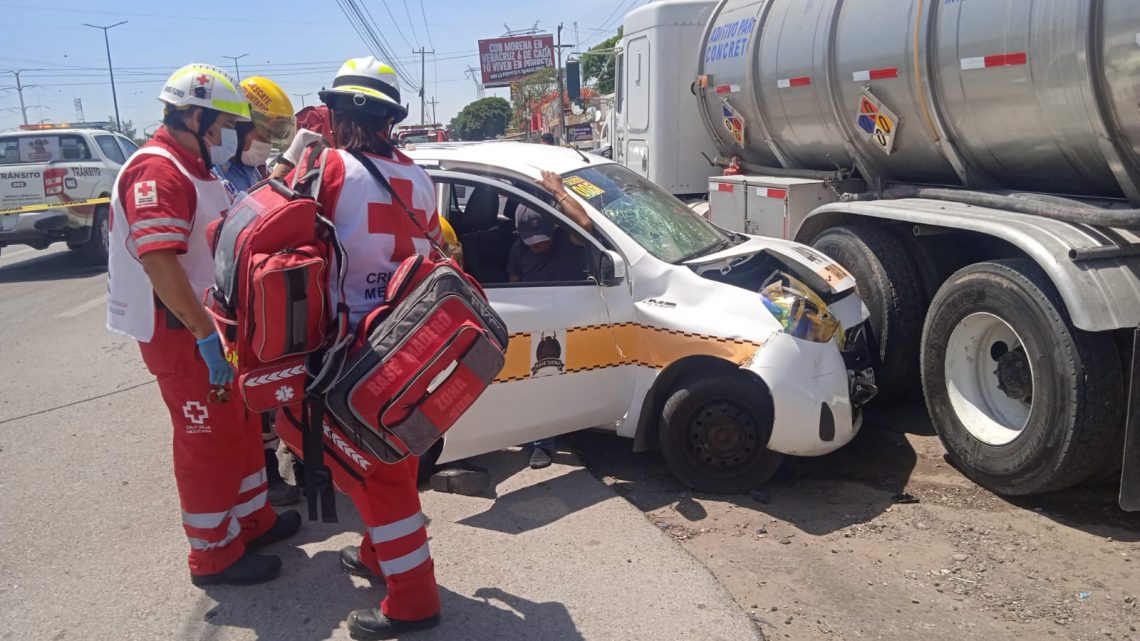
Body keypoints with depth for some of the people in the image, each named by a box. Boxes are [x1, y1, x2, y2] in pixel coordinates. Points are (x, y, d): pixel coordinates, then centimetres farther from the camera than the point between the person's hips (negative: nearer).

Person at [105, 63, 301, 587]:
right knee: (207, 442, 1)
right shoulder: (155, 171, -19)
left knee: (241, 426, 19)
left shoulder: (197, 168, 14)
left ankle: (251, 518, 35)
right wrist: (206, 336, -30)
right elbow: (159, 262, -29)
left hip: (215, 326, 10)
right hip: (181, 334, -10)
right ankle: (214, 554, 15)